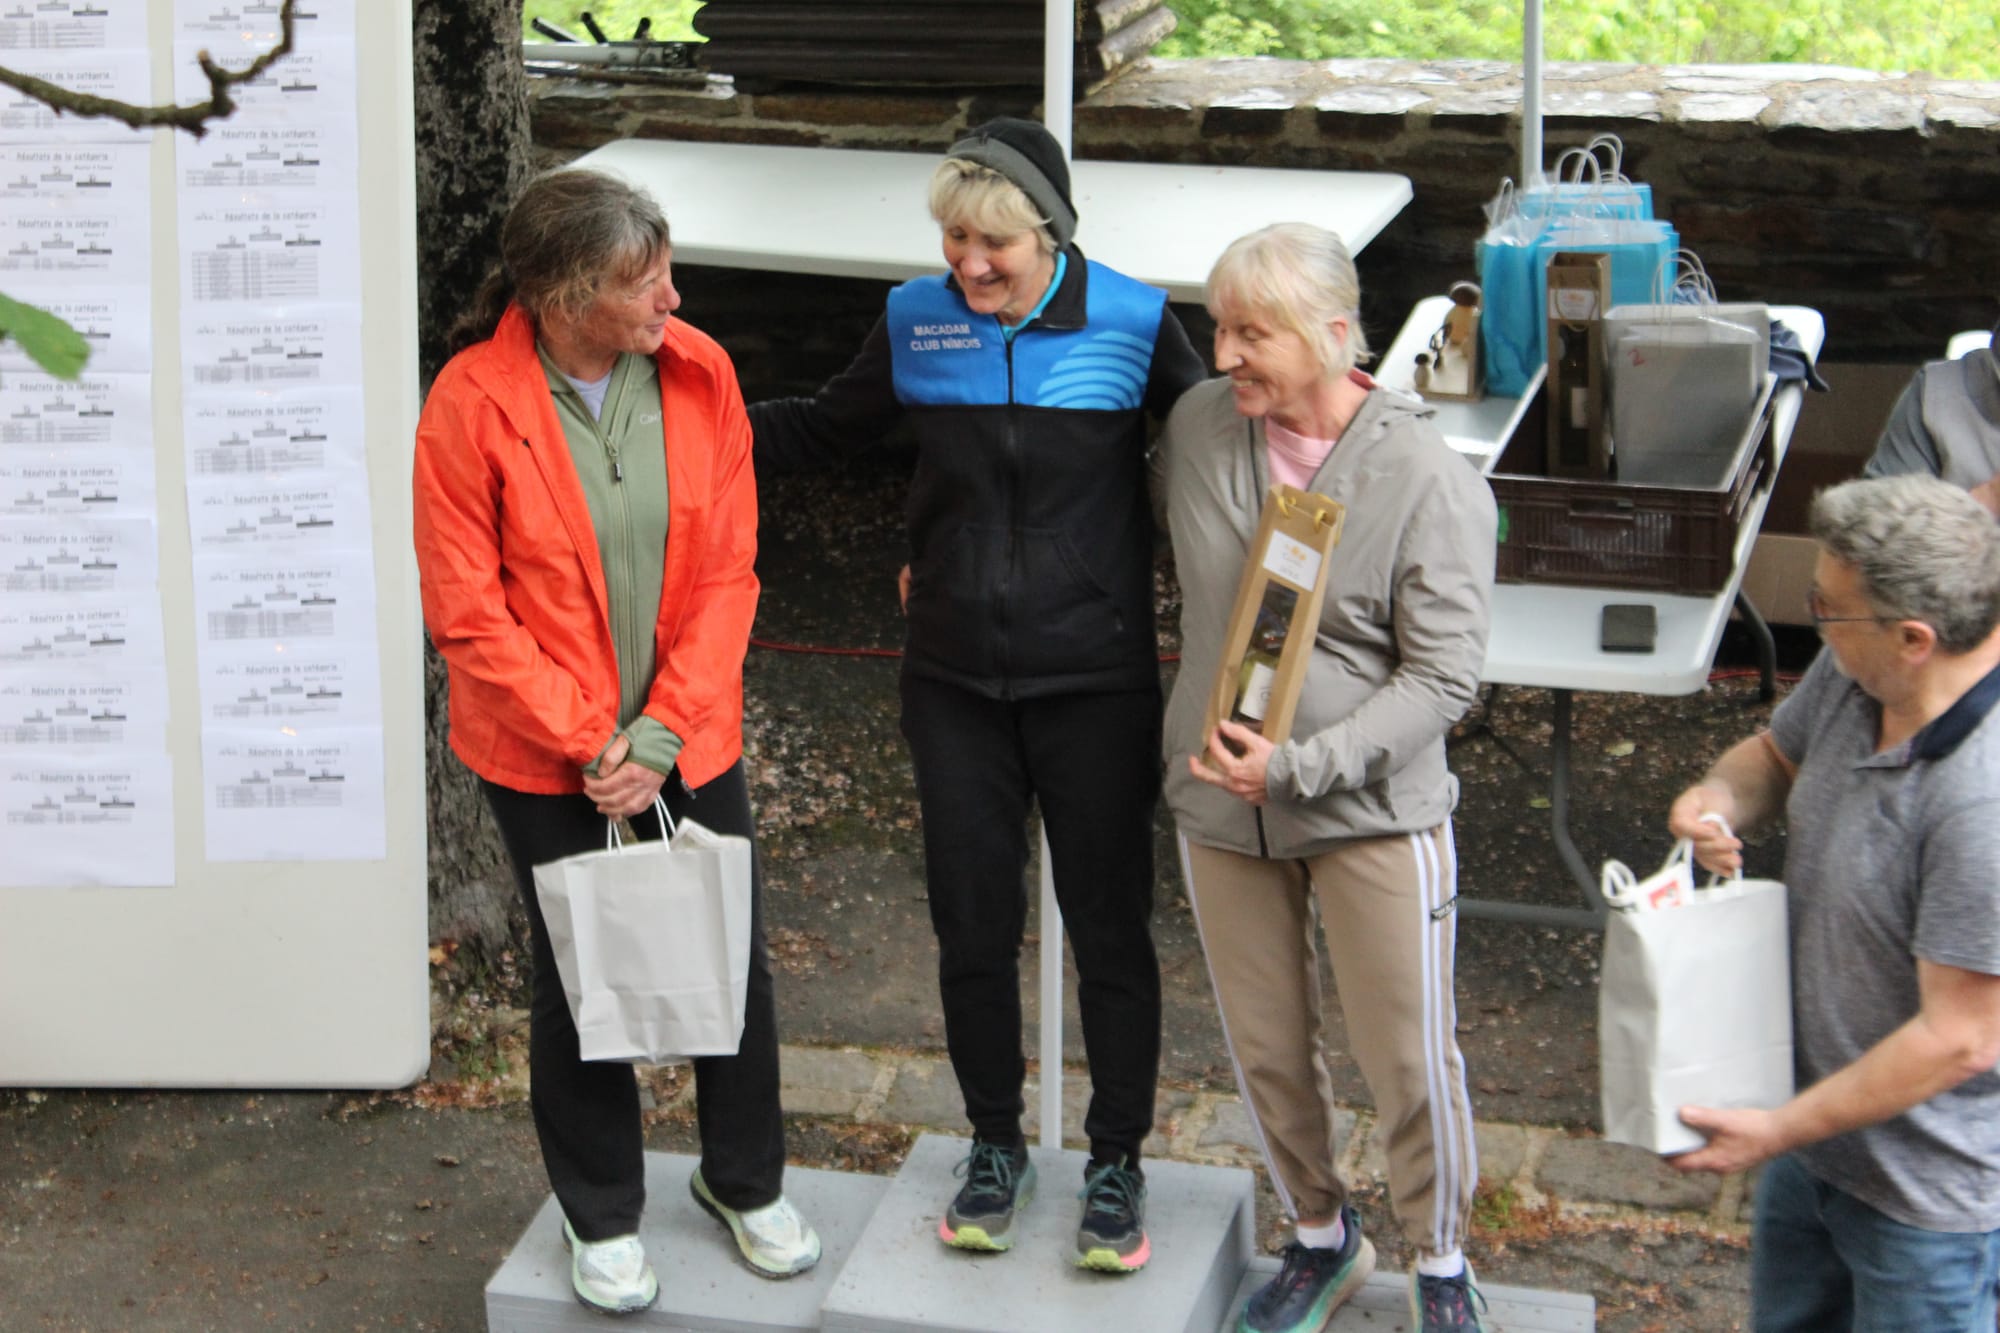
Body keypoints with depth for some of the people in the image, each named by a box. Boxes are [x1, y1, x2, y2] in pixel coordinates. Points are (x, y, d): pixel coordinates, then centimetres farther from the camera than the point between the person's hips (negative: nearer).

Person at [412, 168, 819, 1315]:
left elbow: (727, 573, -4)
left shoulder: (699, 374, -8)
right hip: (545, 756, -3)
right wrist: (589, 744, -16)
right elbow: (468, 614, -13)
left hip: (689, 736, 3)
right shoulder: (473, 403, -17)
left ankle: (747, 1180, 37)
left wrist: (661, 733, -12)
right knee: (579, 979, 10)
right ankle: (603, 1216, 32)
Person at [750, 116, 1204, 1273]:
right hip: (957, 684, 3)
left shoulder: (1131, 321, -9)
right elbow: (827, 430, 13)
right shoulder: (918, 322, -2)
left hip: (1095, 686, -3)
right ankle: (997, 1148, 31)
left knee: (1110, 927, 7)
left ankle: (1118, 1164, 24)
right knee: (973, 925, 12)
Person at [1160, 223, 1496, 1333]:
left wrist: (1300, 766, -23)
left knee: (1409, 1061, 5)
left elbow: (1441, 679, -15)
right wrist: (1214, 747, 9)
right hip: (1219, 804, 4)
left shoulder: (1431, 481, -16)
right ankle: (1319, 1240, 39)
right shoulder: (1198, 426, -3)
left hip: (1373, 810, -4)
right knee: (1266, 1052, 15)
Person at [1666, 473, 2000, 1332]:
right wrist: (1722, 796, -12)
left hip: (1927, 1188, -8)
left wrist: (1778, 1131, -20)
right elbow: (1775, 755, 13)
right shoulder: (1853, 675, -10)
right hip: (1822, 1118, 8)